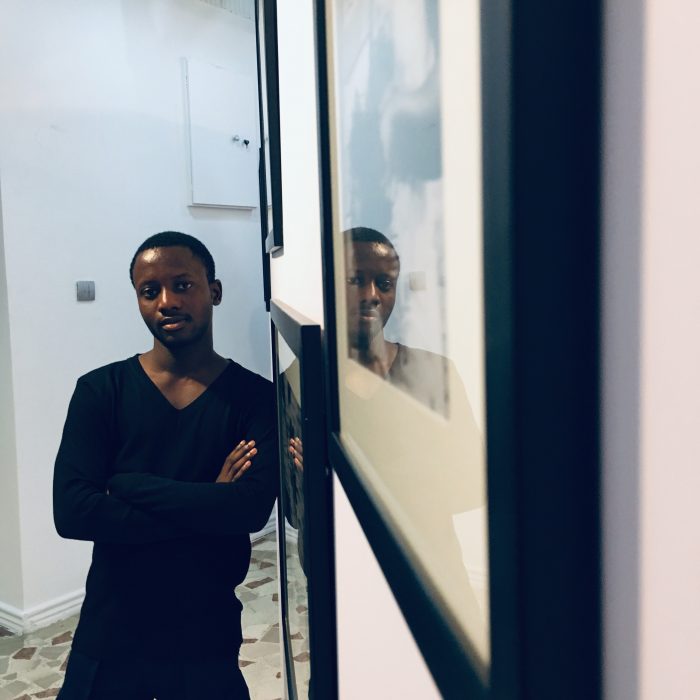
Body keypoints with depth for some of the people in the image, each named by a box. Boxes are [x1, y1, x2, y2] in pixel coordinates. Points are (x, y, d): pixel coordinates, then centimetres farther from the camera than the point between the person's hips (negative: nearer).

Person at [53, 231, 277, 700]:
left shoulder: (256, 397, -8)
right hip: (108, 635, 1)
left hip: (206, 638, -1)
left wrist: (127, 485, -18)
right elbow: (71, 512, -16)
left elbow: (254, 507, -22)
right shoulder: (101, 391, -6)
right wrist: (207, 506, -19)